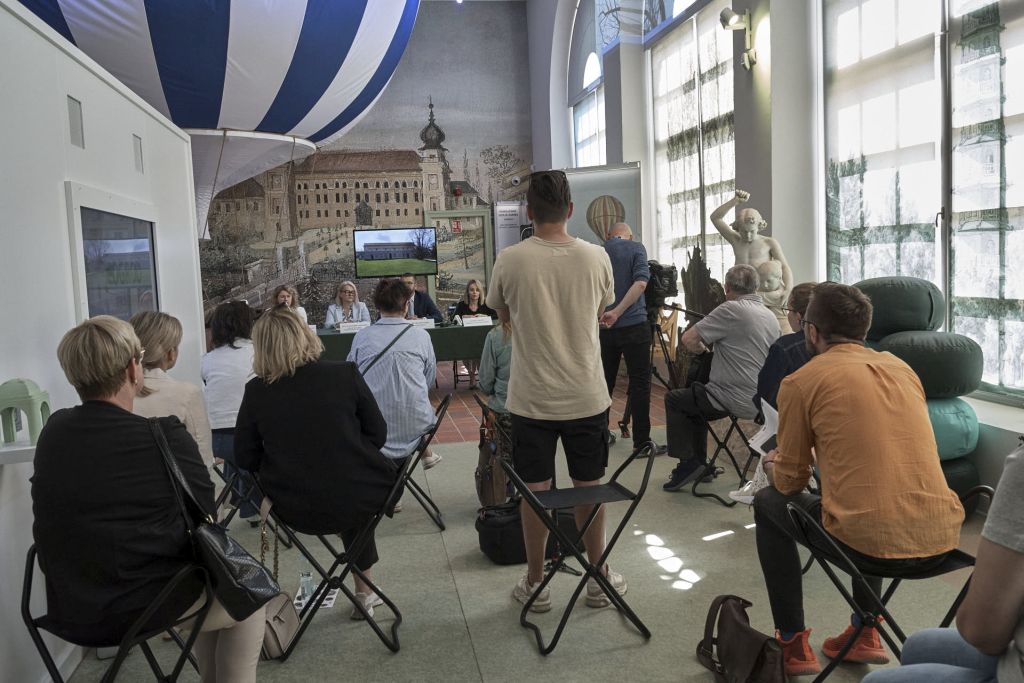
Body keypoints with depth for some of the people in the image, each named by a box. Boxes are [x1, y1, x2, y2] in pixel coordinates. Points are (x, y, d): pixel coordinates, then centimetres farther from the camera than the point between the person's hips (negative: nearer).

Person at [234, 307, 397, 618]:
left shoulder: (256, 391, -8)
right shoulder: (345, 374, -10)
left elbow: (245, 459, 1)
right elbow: (378, 434, -1)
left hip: (294, 511, 2)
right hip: (359, 501, -1)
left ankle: (364, 592, 41)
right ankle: (364, 591, 40)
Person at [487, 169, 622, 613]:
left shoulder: (510, 261, -10)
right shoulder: (596, 258, -6)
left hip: (532, 397, -1)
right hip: (587, 396, 2)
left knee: (535, 489, 10)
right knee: (589, 486, 14)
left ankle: (536, 583, 22)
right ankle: (599, 579, 27)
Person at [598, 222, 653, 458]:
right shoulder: (637, 248, 1)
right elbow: (640, 282, -15)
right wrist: (617, 312, -16)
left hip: (603, 327, 4)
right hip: (634, 325, -4)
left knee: (604, 382, 12)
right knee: (640, 383, 1)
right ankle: (641, 441, 0)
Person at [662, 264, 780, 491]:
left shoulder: (731, 310, -15)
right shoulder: (771, 316, 10)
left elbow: (688, 339, -14)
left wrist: (702, 348, 7)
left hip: (736, 401, -8)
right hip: (762, 400, 8)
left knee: (674, 399, 12)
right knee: (695, 402, 28)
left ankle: (688, 462, 8)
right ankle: (699, 464, 29)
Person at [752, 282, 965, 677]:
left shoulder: (802, 381, -3)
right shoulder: (901, 368, 14)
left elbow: (790, 483, 4)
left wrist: (773, 467, 28)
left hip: (871, 545, -6)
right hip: (942, 540, 6)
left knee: (768, 504, 21)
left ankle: (794, 646, 23)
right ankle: (864, 635, 35)